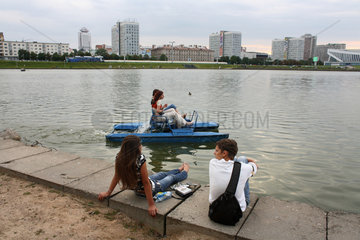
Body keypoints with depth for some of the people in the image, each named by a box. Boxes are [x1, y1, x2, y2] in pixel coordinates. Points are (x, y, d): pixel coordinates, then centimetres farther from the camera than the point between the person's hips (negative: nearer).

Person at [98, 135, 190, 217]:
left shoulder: (119, 158, -20)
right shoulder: (140, 159, -39)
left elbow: (117, 176, -11)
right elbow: (146, 183, -34)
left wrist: (108, 193, 3)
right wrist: (151, 205, -27)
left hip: (137, 189, 6)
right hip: (152, 189, -6)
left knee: (162, 174, 33)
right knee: (171, 177, 25)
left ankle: (179, 169, 63)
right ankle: (184, 172, 59)